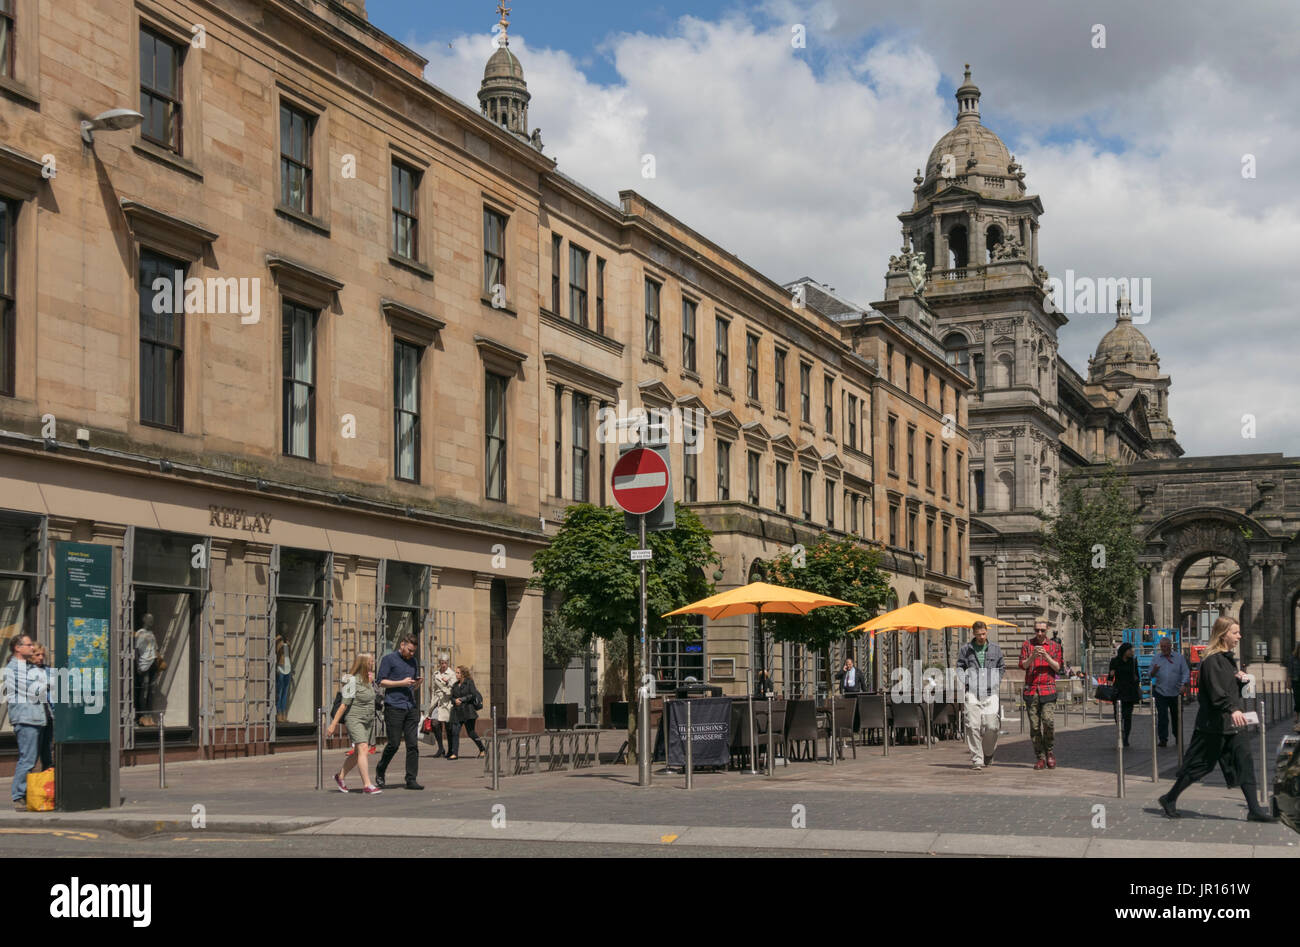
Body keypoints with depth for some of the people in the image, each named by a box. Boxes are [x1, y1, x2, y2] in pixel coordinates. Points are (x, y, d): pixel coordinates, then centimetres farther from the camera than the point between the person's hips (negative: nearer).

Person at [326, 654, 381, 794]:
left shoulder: (369, 680, 10)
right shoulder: (352, 680, -13)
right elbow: (344, 704, -14)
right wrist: (334, 723, -15)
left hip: (368, 720, 8)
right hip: (354, 719, -8)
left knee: (358, 753, 11)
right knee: (363, 748, -18)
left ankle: (340, 776, 32)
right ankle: (367, 785, -22)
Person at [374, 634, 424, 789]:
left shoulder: (412, 661, 18)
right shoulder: (389, 659, 0)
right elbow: (381, 682, -4)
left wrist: (417, 683, 2)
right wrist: (401, 683, -13)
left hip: (411, 707, 6)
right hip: (394, 707, -6)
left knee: (413, 745, -1)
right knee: (394, 744, -3)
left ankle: (411, 780, 2)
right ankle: (380, 771, 21)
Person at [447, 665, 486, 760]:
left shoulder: (469, 682, -3)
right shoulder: (455, 685, 14)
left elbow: (473, 695, -10)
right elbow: (452, 697, 13)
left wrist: (462, 699, -12)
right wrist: (455, 700, -10)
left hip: (468, 710, -5)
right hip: (457, 711, 5)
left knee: (471, 732, -2)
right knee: (454, 732, -7)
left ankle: (483, 750, 17)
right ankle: (453, 754, -7)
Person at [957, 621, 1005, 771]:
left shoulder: (995, 648, 11)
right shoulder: (965, 649, 7)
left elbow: (1002, 667, 19)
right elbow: (960, 667, 12)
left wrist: (996, 682, 6)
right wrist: (965, 681, -4)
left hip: (990, 693, 1)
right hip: (972, 693, -1)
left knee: (992, 726, -5)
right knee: (973, 726, -8)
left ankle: (988, 753, 21)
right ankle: (977, 760, -3)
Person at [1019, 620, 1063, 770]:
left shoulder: (1054, 646, 11)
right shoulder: (1027, 645, 10)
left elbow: (1057, 667, 2)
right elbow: (1022, 665, 1)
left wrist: (1046, 656, -14)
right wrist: (1033, 656, -17)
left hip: (1048, 689, -1)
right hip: (1031, 689, 1)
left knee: (1049, 721, -15)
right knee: (1034, 725, 0)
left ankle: (1049, 752, 6)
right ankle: (1040, 757, 8)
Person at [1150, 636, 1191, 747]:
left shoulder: (1179, 657, 4)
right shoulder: (1156, 658, 8)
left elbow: (1185, 672, 0)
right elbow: (1151, 675, 8)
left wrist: (1184, 685, -15)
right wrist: (1154, 671, -15)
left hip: (1176, 692, 0)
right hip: (1160, 692, 0)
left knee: (1176, 716, 10)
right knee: (1162, 716, -7)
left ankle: (1178, 738, 26)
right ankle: (1163, 739, -5)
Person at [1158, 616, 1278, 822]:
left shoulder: (1229, 658, 15)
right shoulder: (1212, 660, -15)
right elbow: (1216, 691, -25)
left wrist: (1241, 680, 4)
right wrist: (1232, 709, -37)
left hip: (1233, 722, 9)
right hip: (1214, 722, -8)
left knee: (1244, 761, 0)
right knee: (1200, 764, 1)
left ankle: (1254, 809, 1)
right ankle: (1169, 799, 16)